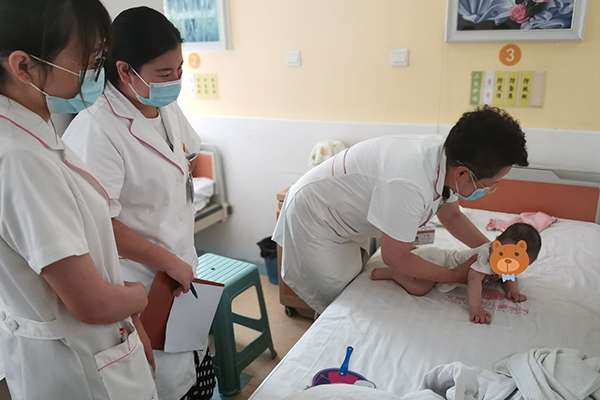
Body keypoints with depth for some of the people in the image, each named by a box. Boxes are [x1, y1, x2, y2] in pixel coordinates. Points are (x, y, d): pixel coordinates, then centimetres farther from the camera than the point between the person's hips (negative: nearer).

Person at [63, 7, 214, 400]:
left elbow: (194, 159, 22)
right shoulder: (94, 130, -24)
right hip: (141, 286, -8)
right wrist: (170, 263, -18)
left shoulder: (169, 109, 3)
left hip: (182, 271, 8)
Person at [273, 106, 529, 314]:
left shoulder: (449, 160, -13)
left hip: (345, 216, 8)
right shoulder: (409, 183, -40)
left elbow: (451, 215, 7)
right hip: (313, 217, -8)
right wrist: (454, 276, -14)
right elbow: (395, 257, -26)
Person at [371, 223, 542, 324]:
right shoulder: (484, 255, -35)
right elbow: (474, 279, -45)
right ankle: (389, 272, -9)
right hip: (431, 257, -9)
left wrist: (512, 291, -11)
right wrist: (475, 309, -54)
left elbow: (511, 277, 11)